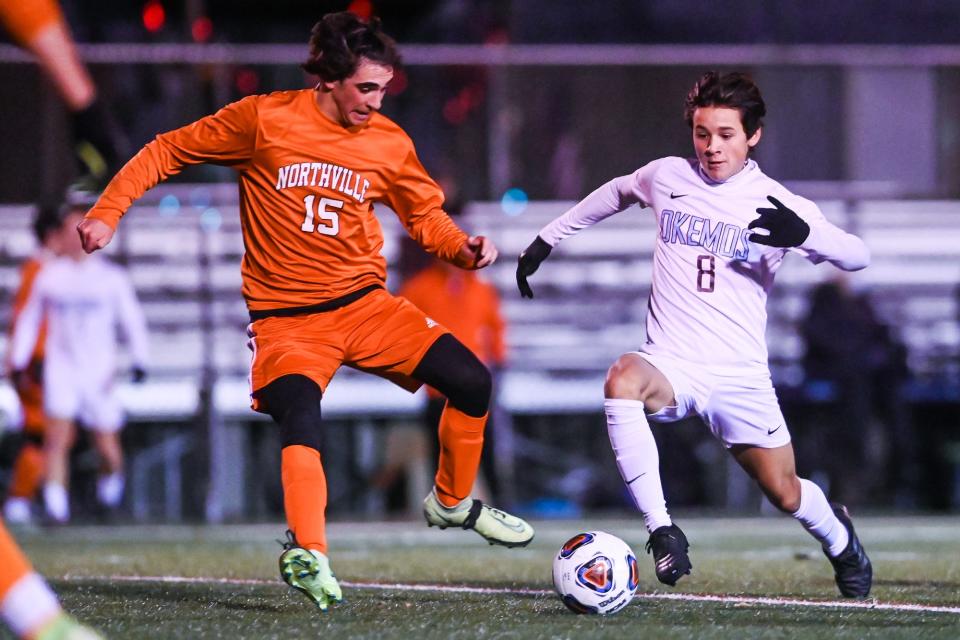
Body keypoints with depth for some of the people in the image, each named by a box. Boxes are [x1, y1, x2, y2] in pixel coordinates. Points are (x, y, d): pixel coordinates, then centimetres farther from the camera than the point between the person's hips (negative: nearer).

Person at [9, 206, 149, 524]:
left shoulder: (112, 277, 0)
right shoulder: (49, 275, 4)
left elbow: (132, 319, 5)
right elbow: (29, 319, 14)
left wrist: (139, 362, -3)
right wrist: (18, 361, 12)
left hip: (99, 371, -1)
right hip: (61, 366, 1)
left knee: (108, 447, 3)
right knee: (57, 436, -17)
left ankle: (110, 480, 36)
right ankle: (56, 505, -17)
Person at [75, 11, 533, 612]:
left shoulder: (390, 144, 2)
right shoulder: (265, 119, -9)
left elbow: (426, 215, 14)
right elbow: (168, 151, 0)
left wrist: (463, 247, -7)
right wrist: (107, 212, -7)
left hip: (365, 303, 4)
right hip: (286, 319, -4)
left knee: (472, 380, -6)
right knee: (300, 413, -32)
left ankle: (453, 502, 19)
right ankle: (308, 554, -43)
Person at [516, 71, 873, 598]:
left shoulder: (775, 204, -4)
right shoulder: (668, 177, 4)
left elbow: (856, 255, -11)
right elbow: (615, 193, 26)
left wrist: (803, 233, -31)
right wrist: (547, 239, 29)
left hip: (740, 375, -1)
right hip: (670, 363, 1)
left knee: (786, 495, 5)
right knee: (622, 381, -35)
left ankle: (838, 538, 44)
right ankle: (661, 530, -32)